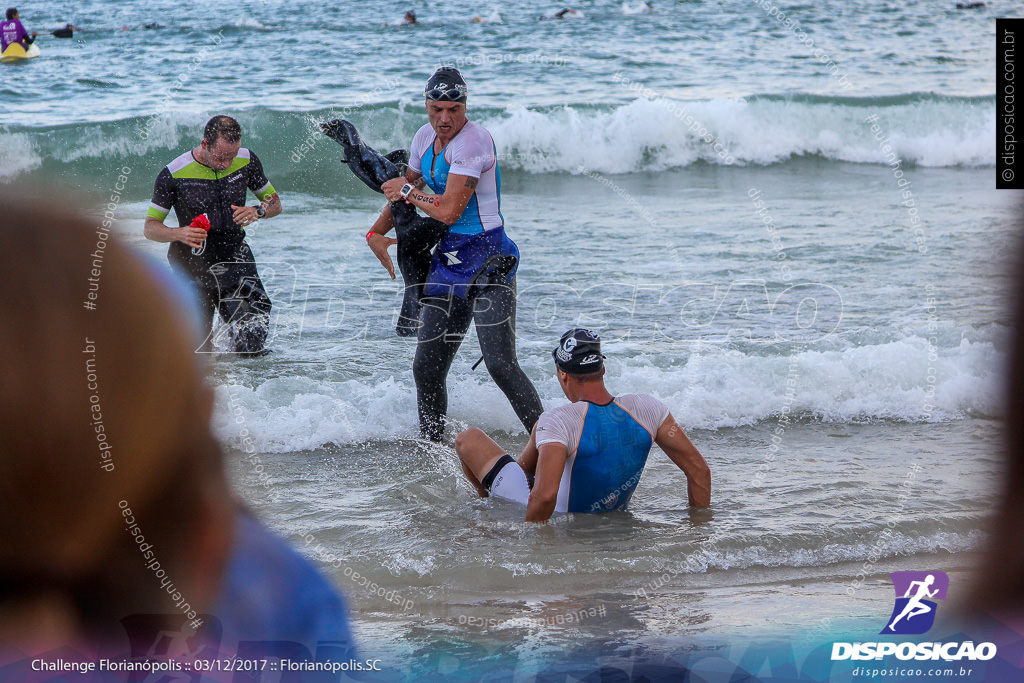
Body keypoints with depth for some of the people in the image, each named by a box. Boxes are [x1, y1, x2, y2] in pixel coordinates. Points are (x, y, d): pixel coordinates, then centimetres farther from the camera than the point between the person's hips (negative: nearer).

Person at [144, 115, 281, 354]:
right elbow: (150, 227, -9)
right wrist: (179, 233, -30)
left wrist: (257, 211, -15)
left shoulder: (247, 161, -4)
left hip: (235, 256, 2)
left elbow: (275, 202, 8)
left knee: (250, 344, -11)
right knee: (199, 351, -5)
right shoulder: (174, 174, -14)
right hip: (194, 264, -2)